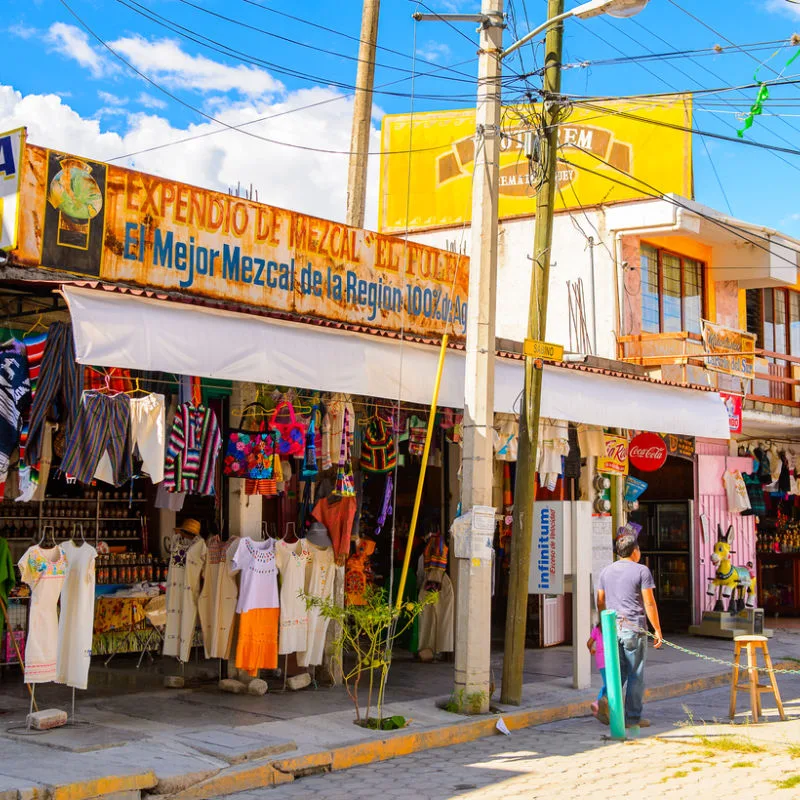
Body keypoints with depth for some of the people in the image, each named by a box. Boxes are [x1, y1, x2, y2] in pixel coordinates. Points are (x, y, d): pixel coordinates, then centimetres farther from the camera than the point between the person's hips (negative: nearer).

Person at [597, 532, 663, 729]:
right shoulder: (641, 571, -4)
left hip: (612, 628, 5)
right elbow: (649, 603, -7)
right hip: (634, 628, -5)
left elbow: (600, 602, 14)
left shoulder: (606, 571, 12)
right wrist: (657, 630, -2)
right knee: (635, 675, 3)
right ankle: (633, 718, 6)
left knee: (619, 673, 13)